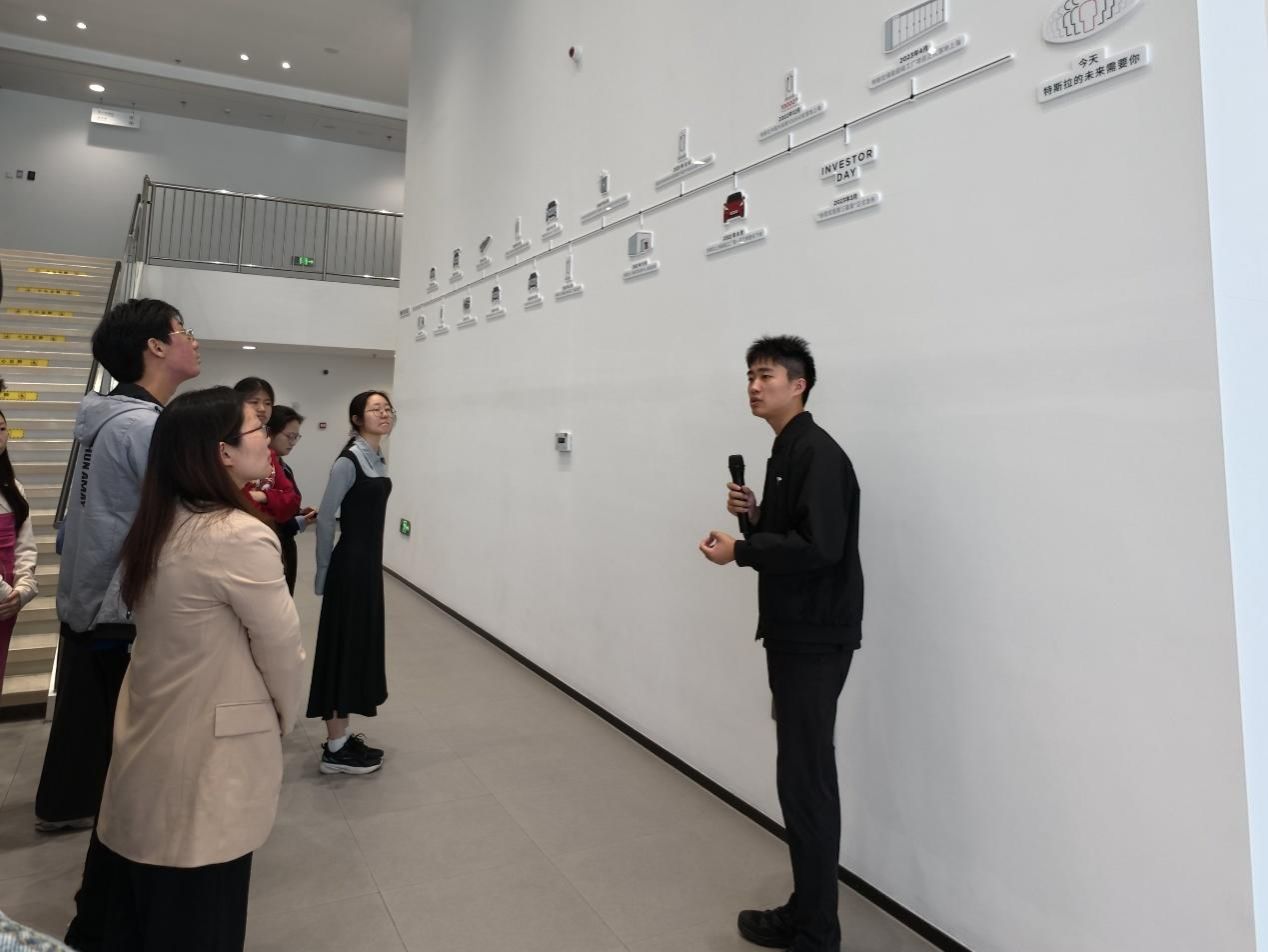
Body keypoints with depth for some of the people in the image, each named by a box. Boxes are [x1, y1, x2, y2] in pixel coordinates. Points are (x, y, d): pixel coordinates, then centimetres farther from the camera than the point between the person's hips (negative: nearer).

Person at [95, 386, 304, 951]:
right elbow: (281, 647, -16)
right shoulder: (241, 536, -25)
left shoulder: (158, 524, 2)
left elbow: (186, 631, 8)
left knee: (138, 905, 25)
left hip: (150, 738, 8)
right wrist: (287, 715, 2)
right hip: (206, 751, -8)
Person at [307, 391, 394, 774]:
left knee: (362, 644, 14)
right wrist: (324, 572, -8)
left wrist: (371, 558, 19)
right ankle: (336, 749, 9)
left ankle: (339, 735, 26)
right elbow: (325, 518, -15)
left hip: (371, 561, 9)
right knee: (346, 645, -1)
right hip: (350, 563, -9)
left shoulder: (378, 459, 10)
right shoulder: (349, 461, -16)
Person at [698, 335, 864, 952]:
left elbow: (819, 547, -26)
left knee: (806, 781, -3)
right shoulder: (783, 453, 15)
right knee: (800, 776, 16)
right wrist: (753, 513, 2)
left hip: (816, 641, -10)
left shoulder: (819, 454, -16)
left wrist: (738, 550, -18)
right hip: (791, 635, 10)